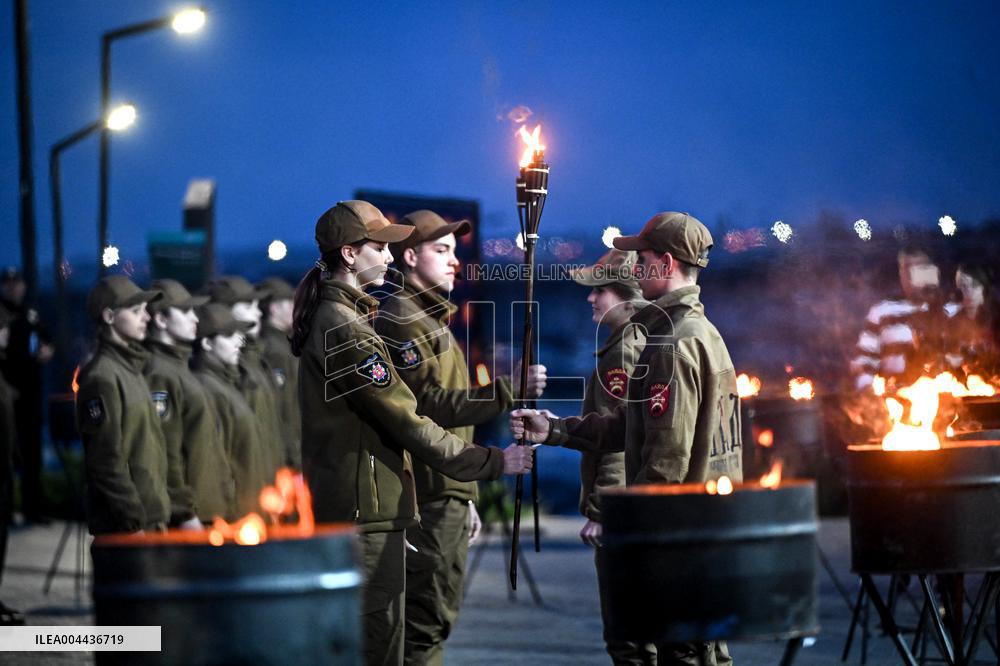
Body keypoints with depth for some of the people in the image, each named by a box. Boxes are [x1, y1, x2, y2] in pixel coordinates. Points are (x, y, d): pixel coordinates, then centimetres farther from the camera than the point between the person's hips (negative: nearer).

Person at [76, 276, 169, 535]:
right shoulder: (102, 377, -13)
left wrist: (158, 517, 15)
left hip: (151, 518, 9)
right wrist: (133, 522, -18)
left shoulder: (133, 368, 15)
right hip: (123, 526, -9)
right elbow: (106, 461, -18)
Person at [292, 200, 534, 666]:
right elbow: (407, 422, -19)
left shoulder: (327, 316, 16)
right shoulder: (345, 327, -16)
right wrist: (493, 462, -14)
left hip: (341, 506, 11)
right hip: (366, 509, -11)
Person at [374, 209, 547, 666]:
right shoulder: (401, 320, -10)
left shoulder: (433, 319, 23)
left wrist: (464, 498, 25)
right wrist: (508, 391, -26)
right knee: (426, 622, -10)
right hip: (426, 496, -10)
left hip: (445, 495, 10)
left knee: (436, 615, 12)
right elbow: (429, 405, -22)